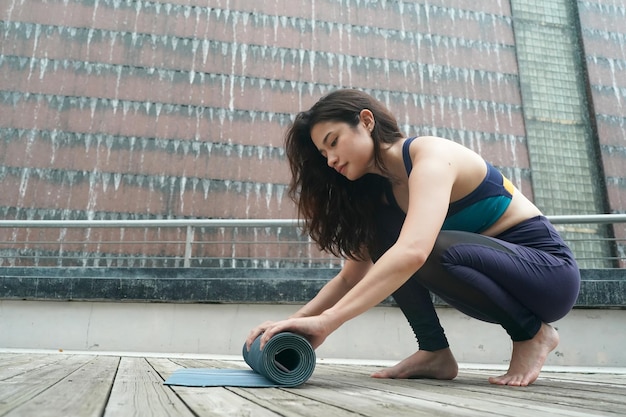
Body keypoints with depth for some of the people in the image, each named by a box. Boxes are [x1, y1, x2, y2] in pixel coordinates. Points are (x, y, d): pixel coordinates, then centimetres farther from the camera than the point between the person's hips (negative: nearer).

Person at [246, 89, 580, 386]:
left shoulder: (430, 154, -22)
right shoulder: (379, 191, 3)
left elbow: (413, 251, -41)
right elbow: (350, 278, 3)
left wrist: (326, 322, -42)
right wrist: (295, 321, -10)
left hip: (548, 268, -7)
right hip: (491, 274, 7)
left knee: (430, 250, -34)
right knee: (383, 232, -11)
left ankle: (533, 333, -9)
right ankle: (435, 352, -5)